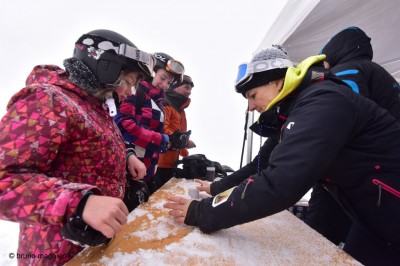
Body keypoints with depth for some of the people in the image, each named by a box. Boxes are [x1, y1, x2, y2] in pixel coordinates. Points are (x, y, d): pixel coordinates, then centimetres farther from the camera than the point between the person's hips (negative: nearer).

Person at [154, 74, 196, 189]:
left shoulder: (180, 108, 21)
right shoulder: (165, 105, -10)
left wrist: (185, 155, 19)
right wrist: (183, 141, -24)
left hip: (173, 162, 10)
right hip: (161, 162, -9)